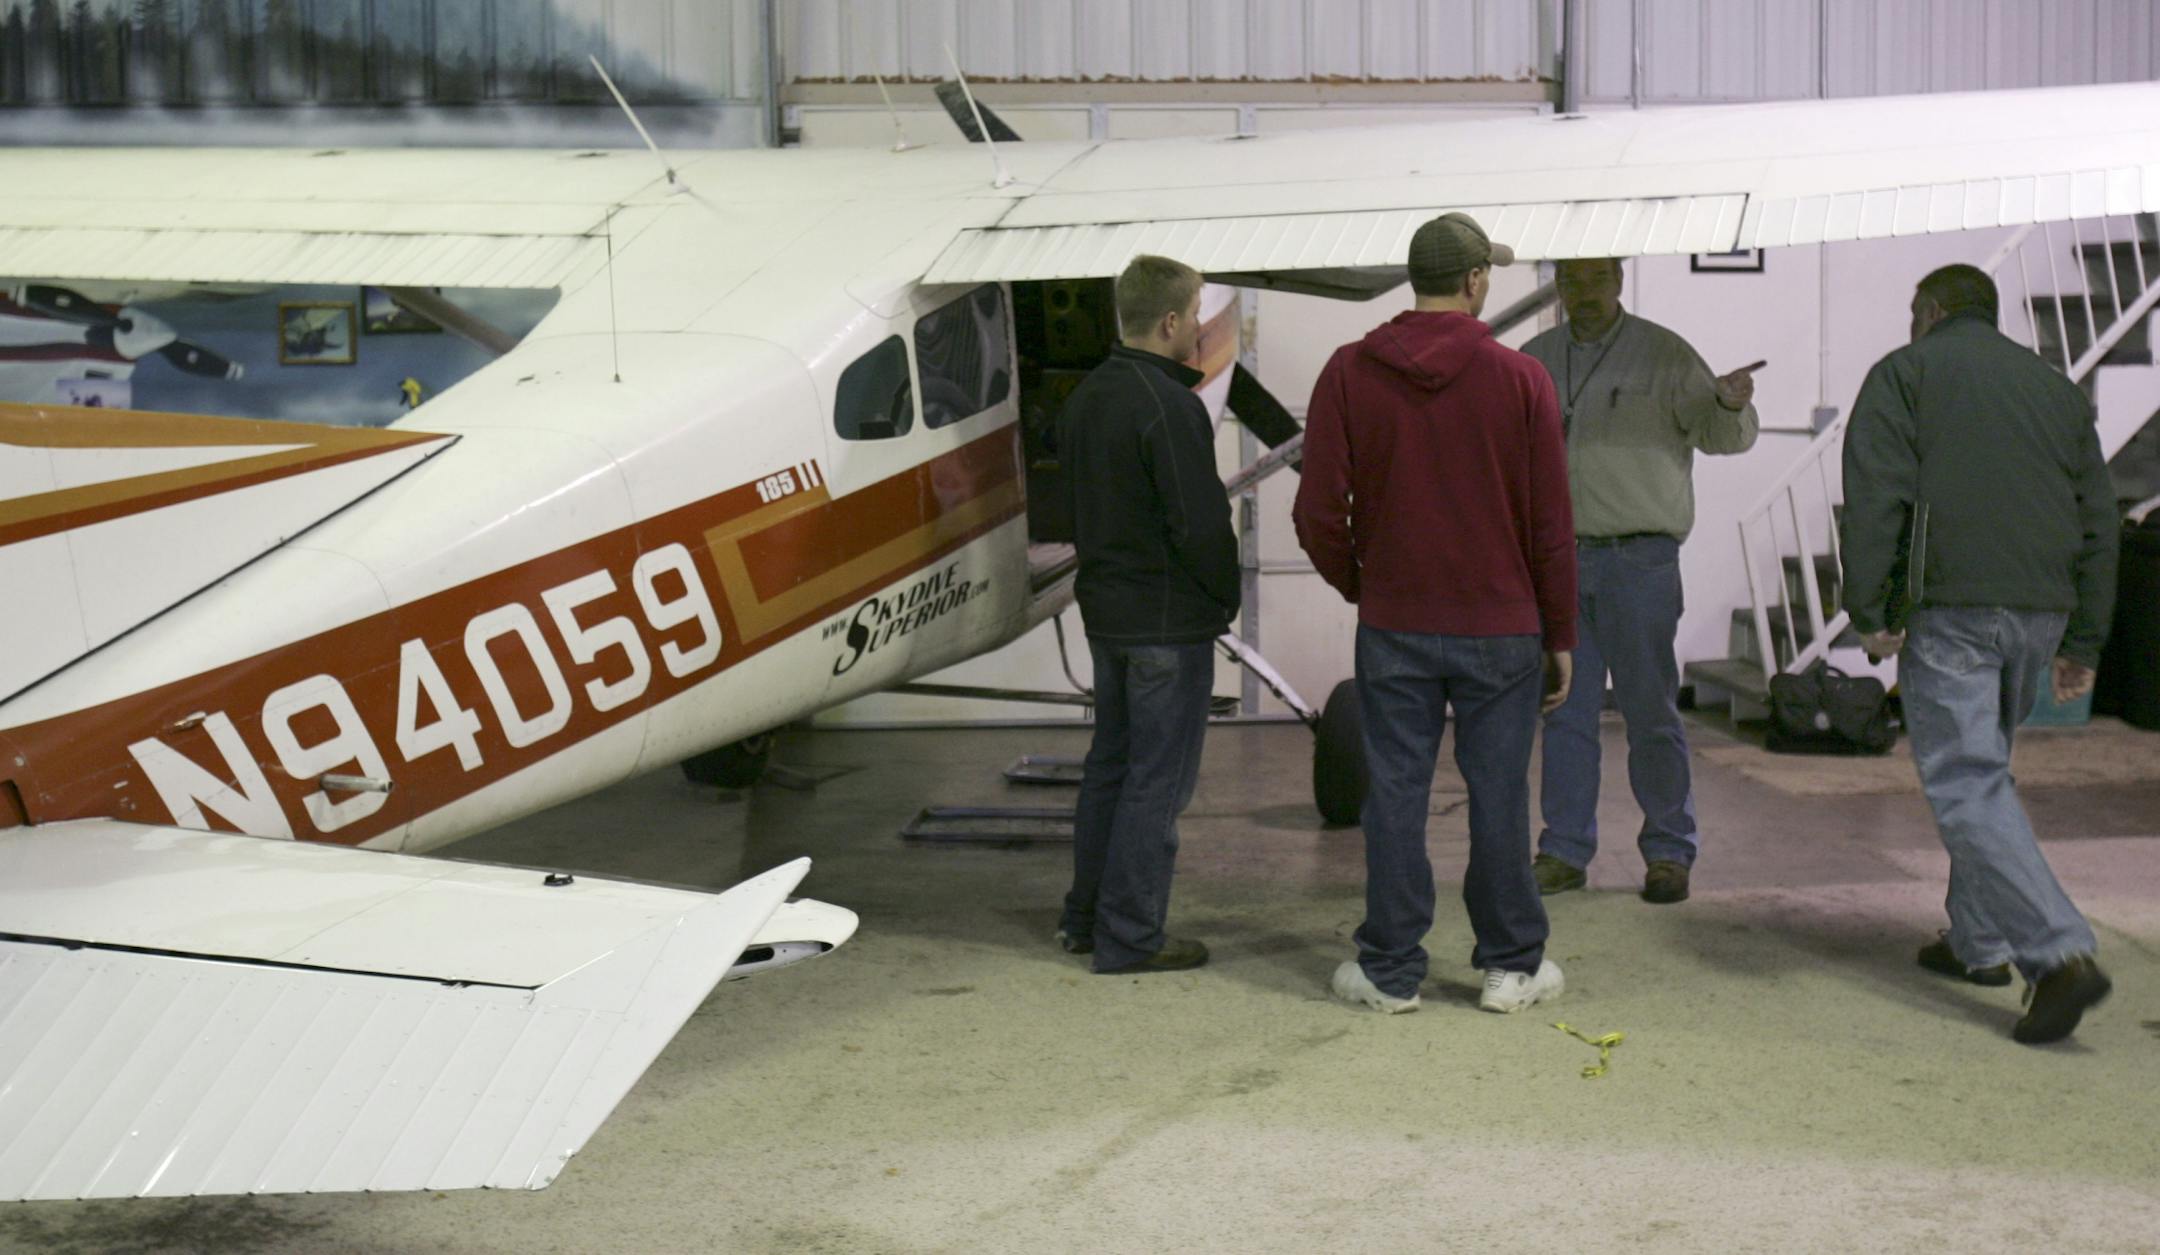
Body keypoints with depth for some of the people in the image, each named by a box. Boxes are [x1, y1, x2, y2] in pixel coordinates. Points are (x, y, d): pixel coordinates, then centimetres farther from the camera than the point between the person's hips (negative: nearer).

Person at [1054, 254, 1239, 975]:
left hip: (1104, 609, 9)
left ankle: (1085, 917, 26)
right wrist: (1227, 594, -6)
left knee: (1110, 764, 18)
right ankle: (1129, 938, 3)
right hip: (1169, 622, -9)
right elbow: (1201, 522, -20)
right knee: (1158, 780, -1)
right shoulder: (1168, 406, -19)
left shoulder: (1085, 398, 10)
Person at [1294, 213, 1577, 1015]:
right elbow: (1551, 524, -1)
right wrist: (1559, 636, 8)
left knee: (1395, 792, 5)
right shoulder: (1519, 379, -4)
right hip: (1501, 626, -1)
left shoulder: (1349, 374, -2)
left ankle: (1390, 971, 12)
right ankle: (1512, 966, 16)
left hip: (1393, 626, 1)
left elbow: (1318, 513, -2)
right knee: (1499, 794, 6)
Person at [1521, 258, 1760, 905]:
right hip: (1559, 556, 4)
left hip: (1638, 560, -4)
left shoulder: (1663, 354, 0)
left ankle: (1669, 852, 6)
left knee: (1650, 708, -3)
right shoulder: (1533, 360, 13)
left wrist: (1731, 405, -27)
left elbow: (1719, 433, -5)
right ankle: (1565, 852, 13)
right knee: (1565, 709, 6)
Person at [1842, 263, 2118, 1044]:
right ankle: (1978, 940, 26)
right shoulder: (2055, 386, 20)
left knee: (1967, 783, -9)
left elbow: (1875, 497, -9)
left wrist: (1868, 609, -10)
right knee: (1981, 767, 21)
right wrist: (2083, 641, 21)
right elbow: (2097, 519, 19)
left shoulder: (1904, 373, 5)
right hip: (2040, 610, 6)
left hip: (1948, 606, -6)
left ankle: (2061, 955, -22)